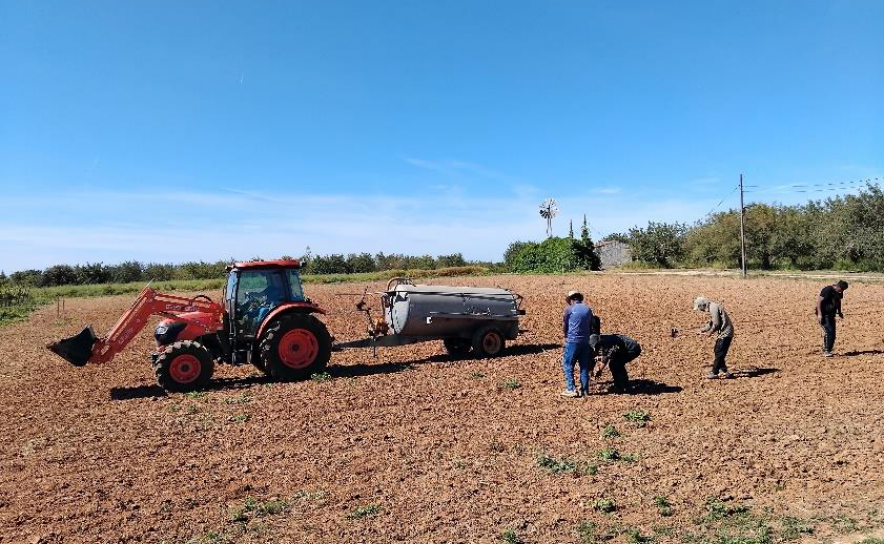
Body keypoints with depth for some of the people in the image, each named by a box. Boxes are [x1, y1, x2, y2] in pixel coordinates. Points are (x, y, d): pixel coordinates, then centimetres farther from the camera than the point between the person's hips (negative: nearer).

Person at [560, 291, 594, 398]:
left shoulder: (569, 309, -6)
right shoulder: (588, 309, 7)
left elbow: (564, 326, 2)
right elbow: (590, 326, 12)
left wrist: (566, 336, 20)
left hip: (572, 341, -5)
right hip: (585, 341, 5)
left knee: (568, 365, 2)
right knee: (584, 366, 11)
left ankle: (571, 390, -2)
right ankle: (584, 389, 15)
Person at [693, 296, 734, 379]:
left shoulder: (713, 308, -18)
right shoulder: (711, 308, 14)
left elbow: (716, 324, -20)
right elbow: (711, 323, 22)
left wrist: (710, 333, -7)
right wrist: (702, 330, 16)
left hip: (725, 333, -10)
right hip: (722, 333, 10)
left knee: (719, 353, -6)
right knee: (717, 351, 16)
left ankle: (714, 373, -2)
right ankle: (724, 371, 24)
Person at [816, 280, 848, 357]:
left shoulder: (839, 292, 4)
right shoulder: (827, 290, -18)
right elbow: (819, 301, -19)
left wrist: (839, 312, 15)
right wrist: (819, 314, -25)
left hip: (831, 315, 8)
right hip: (823, 315, -8)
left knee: (833, 333, 5)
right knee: (828, 331, -17)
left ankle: (828, 350, 15)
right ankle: (826, 351, -12)